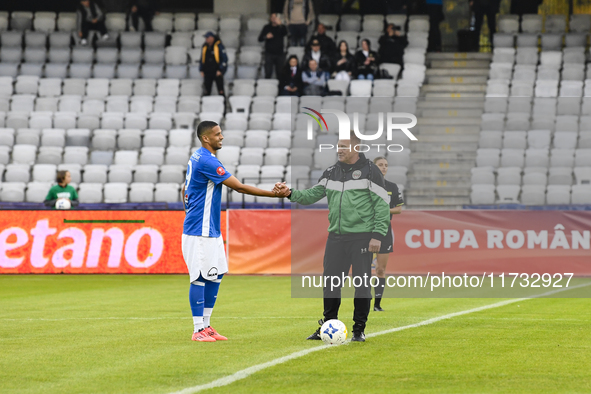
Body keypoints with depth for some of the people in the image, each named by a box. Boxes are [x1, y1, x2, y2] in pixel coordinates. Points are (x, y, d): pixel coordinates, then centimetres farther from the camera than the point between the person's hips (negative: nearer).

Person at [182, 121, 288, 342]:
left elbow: (185, 189, 23)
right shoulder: (207, 161, -18)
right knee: (200, 278, -6)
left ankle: (206, 325, 16)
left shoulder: (196, 158, 13)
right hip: (199, 232, -10)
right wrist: (274, 194, -19)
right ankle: (198, 330, -2)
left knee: (215, 276, 11)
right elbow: (239, 187, -20)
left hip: (211, 230, 10)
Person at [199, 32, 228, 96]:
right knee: (206, 92, 1)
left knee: (221, 91, -5)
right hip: (207, 73, 4)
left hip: (217, 72, -4)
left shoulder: (219, 46, -5)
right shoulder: (205, 47, 10)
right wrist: (201, 70, 9)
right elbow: (202, 59, 19)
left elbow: (224, 59, -5)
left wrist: (220, 70, -12)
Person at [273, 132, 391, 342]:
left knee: (362, 283, -2)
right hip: (336, 236, 5)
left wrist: (377, 235, -12)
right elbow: (311, 195, 15)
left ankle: (359, 329, 9)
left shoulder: (370, 171, -4)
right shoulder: (331, 173, 12)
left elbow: (382, 205, -6)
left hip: (362, 237, -5)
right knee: (330, 282, 6)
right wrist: (290, 193, -2)